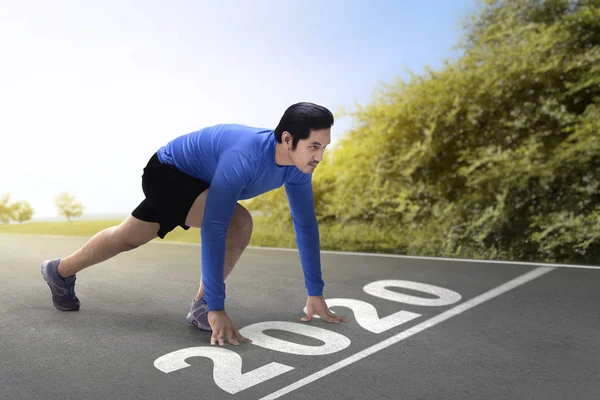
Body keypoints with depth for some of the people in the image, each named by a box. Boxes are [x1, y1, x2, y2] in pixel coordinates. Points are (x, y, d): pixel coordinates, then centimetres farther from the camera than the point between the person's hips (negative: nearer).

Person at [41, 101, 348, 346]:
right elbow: (213, 228, -46)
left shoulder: (298, 165, -17)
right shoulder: (244, 157, -44)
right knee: (238, 224, -28)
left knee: (127, 239, 16)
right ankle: (202, 306, -9)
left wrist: (315, 293, -10)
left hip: (194, 181, 9)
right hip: (166, 172, -9)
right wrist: (216, 307, -44)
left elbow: (306, 226, -11)